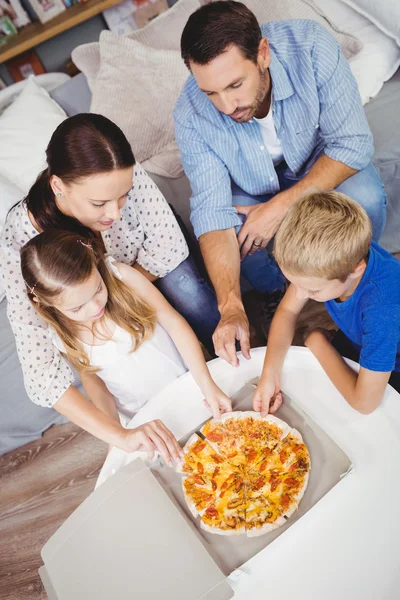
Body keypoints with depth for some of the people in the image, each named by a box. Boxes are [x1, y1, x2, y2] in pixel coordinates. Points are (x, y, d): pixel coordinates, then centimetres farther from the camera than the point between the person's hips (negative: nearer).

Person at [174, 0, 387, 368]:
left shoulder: (310, 46, -30)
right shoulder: (191, 114, -28)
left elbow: (353, 143, -26)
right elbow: (212, 211, -31)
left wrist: (280, 206, -36)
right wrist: (231, 309, -43)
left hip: (321, 171, 0)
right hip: (252, 194, 1)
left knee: (364, 198, -31)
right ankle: (276, 296, 4)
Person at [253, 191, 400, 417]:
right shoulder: (327, 255, -28)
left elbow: (365, 402, -36)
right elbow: (287, 311, -14)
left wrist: (318, 342, -23)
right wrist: (270, 373, -27)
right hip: (359, 339, 5)